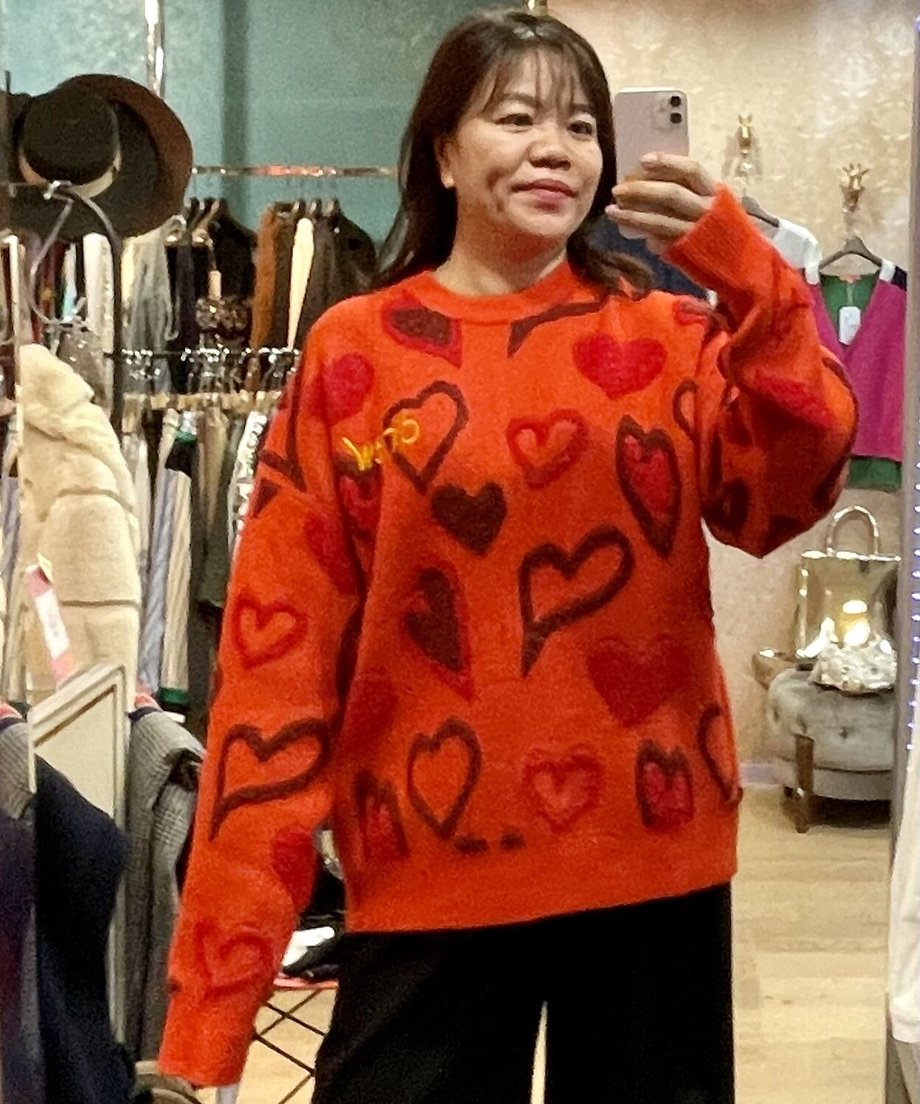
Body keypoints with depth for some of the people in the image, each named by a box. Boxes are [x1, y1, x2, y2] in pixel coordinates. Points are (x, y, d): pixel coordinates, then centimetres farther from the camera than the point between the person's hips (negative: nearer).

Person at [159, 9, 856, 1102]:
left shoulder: (667, 335, 4)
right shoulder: (354, 352, -2)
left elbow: (783, 499, -12)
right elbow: (279, 647, -5)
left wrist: (750, 284, -26)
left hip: (652, 854, 2)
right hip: (429, 867, -2)